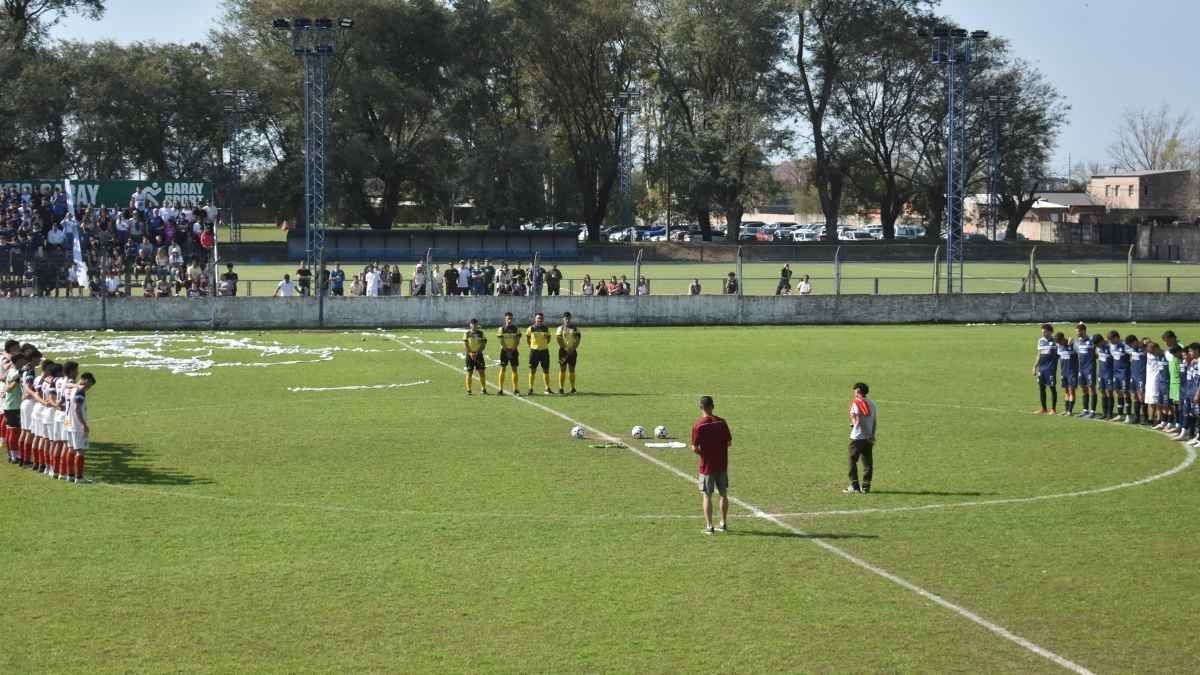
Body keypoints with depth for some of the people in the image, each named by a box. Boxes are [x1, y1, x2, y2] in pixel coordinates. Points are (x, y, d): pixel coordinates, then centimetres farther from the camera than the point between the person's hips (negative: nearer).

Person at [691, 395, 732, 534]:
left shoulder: (697, 425, -13)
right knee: (724, 494, 16)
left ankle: (709, 526, -3)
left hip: (706, 466, -3)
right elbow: (729, 442, 0)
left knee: (706, 496, 3)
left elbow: (695, 448, -13)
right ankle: (724, 524, 24)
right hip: (722, 465, 3)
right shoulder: (721, 422, -4)